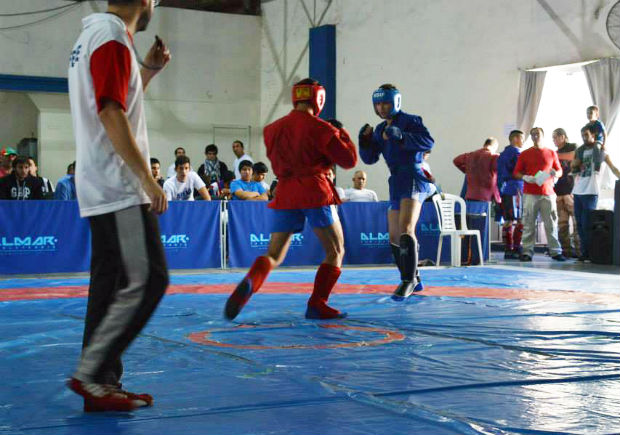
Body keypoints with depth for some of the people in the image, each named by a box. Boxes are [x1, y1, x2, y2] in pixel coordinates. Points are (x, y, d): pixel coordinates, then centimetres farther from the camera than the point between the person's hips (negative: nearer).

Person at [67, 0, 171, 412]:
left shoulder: (94, 34, 19)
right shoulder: (113, 36, -12)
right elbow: (111, 114, -20)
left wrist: (148, 70, 20)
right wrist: (147, 178, -19)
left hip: (102, 191, 10)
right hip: (120, 190, -10)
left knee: (112, 286, 10)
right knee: (146, 280, -9)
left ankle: (102, 385, 12)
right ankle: (91, 374, -7)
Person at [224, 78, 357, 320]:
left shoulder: (273, 129, 11)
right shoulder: (320, 128, -4)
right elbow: (348, 160, -1)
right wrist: (344, 137, 17)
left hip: (285, 193, 4)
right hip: (316, 191, -4)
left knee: (274, 255, 8)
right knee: (335, 252, 11)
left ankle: (249, 283, -23)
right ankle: (317, 304, 0)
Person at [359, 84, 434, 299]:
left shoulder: (410, 120, -4)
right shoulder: (380, 130, 17)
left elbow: (428, 141, -19)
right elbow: (370, 158, 13)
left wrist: (401, 136, -30)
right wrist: (365, 139, -5)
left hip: (413, 179, -9)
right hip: (396, 184, 9)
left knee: (406, 229, -25)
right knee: (395, 239, 11)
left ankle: (408, 280, -24)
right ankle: (415, 281, 25)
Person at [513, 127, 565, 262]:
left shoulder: (551, 153, 13)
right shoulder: (524, 154, 9)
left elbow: (559, 171, 17)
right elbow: (516, 173, 8)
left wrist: (555, 173, -5)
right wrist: (525, 177, -11)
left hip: (547, 193, 1)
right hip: (530, 194, -1)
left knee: (551, 223, -1)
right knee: (528, 223, -4)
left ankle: (555, 251, 2)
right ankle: (527, 252, -2)